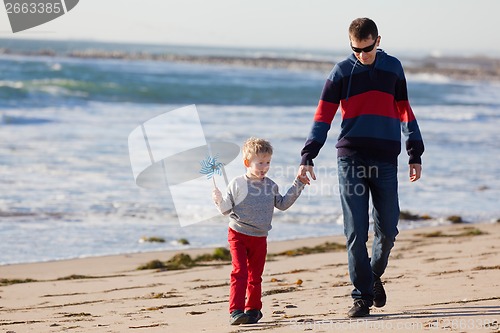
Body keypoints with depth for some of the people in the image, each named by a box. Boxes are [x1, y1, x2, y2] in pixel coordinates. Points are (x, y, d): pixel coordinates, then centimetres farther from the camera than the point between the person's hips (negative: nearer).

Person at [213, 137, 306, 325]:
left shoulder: (271, 186, 5)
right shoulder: (237, 184, -5)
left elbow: (282, 204, 15)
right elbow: (227, 209, -1)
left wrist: (297, 186, 11)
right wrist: (219, 200, -21)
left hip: (259, 238, 4)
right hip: (238, 235, -4)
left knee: (255, 276, 10)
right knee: (239, 272, -13)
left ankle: (253, 310, 21)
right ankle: (236, 311, -17)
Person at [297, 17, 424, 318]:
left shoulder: (393, 68, 9)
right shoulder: (342, 72, 2)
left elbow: (404, 112, 16)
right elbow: (323, 116, -2)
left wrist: (416, 155, 13)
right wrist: (307, 158, -12)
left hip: (385, 160, 2)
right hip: (351, 159, -2)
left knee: (387, 230, 3)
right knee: (356, 233, -4)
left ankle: (375, 275, 30)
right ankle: (362, 296, 1)